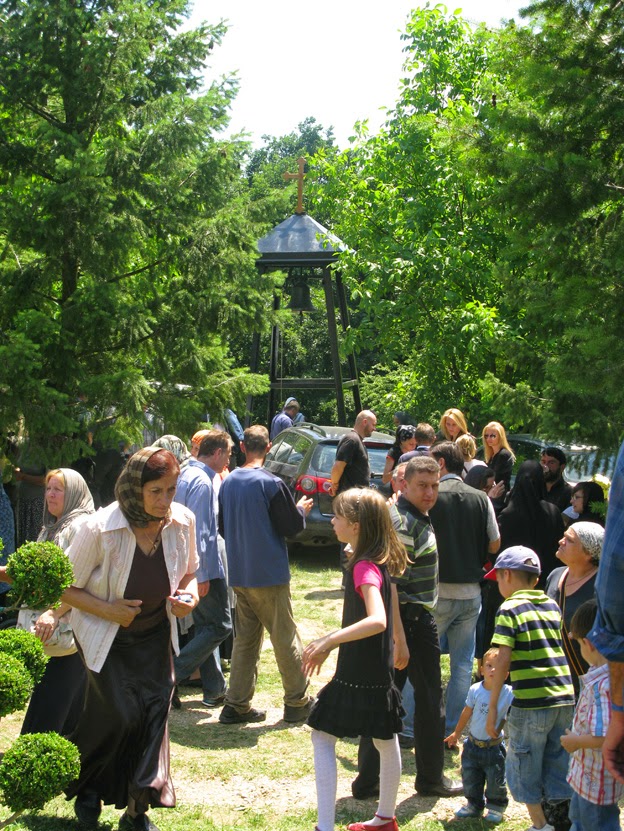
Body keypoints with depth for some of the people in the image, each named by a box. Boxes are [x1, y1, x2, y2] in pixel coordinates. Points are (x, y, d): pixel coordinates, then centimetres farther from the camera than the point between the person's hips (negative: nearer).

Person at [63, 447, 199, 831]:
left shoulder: (183, 521, -13)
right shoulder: (100, 529, -25)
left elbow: (190, 571, 7)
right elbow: (65, 587, -14)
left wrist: (190, 593, -14)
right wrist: (107, 609, -25)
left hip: (155, 634, 4)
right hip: (107, 636, -4)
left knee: (154, 711, -3)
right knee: (119, 713, -11)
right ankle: (86, 787, 19)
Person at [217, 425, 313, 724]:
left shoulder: (228, 483, 4)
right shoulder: (271, 484, -15)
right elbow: (292, 526, -11)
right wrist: (301, 509, 8)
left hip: (239, 574, 6)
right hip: (269, 574, -6)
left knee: (245, 638, 13)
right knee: (285, 638, 5)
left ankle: (236, 705, 12)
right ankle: (297, 703, 13)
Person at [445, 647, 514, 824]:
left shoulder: (508, 693, -15)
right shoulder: (475, 690, -7)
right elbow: (467, 712, 7)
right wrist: (456, 733, 15)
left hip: (494, 747, -3)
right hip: (473, 744, 3)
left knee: (495, 781, 7)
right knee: (470, 778, 12)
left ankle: (496, 807, 29)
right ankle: (474, 805, 32)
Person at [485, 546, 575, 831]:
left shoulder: (510, 608, -6)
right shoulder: (552, 606, 12)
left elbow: (504, 659, -14)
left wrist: (493, 706, -11)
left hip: (531, 702, -6)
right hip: (565, 699, 6)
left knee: (524, 768, 10)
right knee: (558, 767, 16)